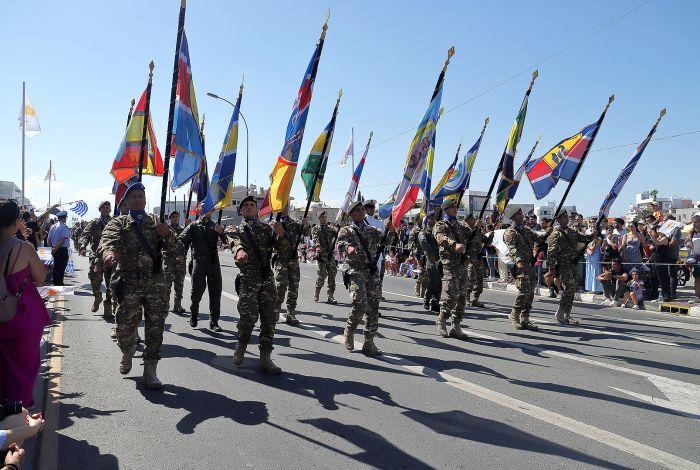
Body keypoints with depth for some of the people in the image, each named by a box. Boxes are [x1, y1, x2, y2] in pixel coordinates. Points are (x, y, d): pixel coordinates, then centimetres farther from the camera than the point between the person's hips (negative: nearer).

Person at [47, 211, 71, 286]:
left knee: (56, 267, 15)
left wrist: (53, 248, 19)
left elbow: (49, 239, 14)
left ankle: (55, 283, 23)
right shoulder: (64, 227, -12)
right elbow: (63, 239, -22)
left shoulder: (53, 227, 10)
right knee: (62, 267, -2)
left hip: (55, 250, 7)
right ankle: (59, 283, 0)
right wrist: (55, 249, -15)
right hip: (63, 249, -7)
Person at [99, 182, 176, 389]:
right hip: (128, 282, -1)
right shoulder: (119, 223, 7)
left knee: (156, 326, -1)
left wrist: (167, 235, -21)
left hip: (155, 282, 2)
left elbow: (172, 246, 3)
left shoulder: (156, 223, 14)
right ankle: (127, 355, 38)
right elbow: (108, 239, -14)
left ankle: (150, 370, 8)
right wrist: (108, 252, -38)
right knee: (125, 326, 6)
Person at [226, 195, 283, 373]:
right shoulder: (235, 229, 10)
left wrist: (281, 233, -18)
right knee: (249, 316, -14)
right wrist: (239, 250, -40)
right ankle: (241, 346, 14)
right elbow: (233, 240, -15)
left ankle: (265, 358, 7)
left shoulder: (267, 228, 19)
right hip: (248, 279, -3)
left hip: (267, 278, 3)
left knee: (270, 317, -1)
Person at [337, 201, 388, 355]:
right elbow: (341, 243, -15)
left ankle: (369, 342, 14)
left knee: (373, 308, 3)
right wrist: (348, 247, -38)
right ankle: (349, 330, 9)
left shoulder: (372, 230, 17)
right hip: (356, 272, -4)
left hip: (373, 272, 5)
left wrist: (390, 230, -19)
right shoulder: (346, 230, 4)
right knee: (360, 305, -19)